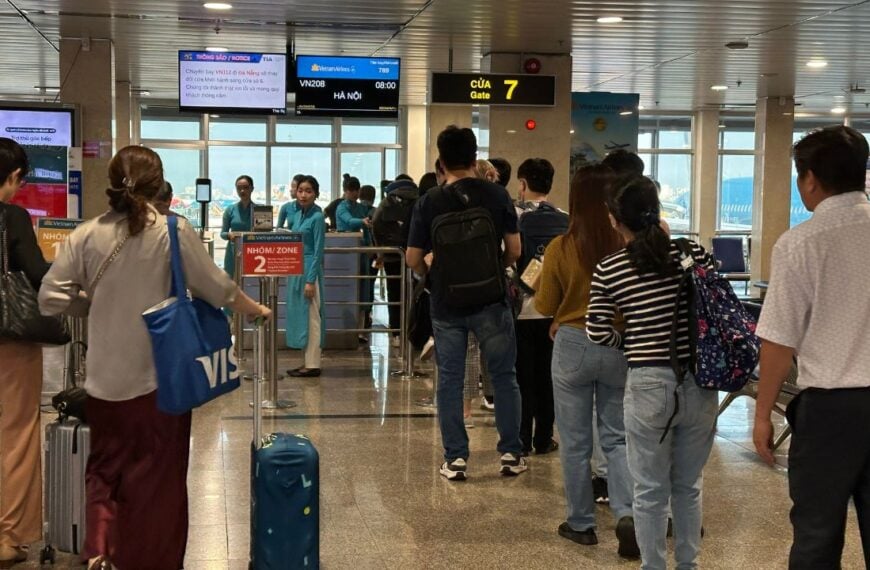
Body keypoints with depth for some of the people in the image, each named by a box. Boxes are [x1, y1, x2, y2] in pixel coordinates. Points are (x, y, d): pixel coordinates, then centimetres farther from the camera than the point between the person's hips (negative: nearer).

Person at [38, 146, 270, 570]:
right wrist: (255, 310, 14)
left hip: (105, 378, 2)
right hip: (159, 377, -2)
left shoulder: (86, 235, -3)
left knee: (104, 468, 18)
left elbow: (52, 299, -3)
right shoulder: (173, 232, -9)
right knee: (156, 478, 10)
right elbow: (217, 289, -3)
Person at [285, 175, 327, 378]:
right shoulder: (296, 215, 12)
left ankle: (313, 365, 1)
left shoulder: (317, 217, -10)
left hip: (310, 269, -8)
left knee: (310, 316, -4)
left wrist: (310, 281, -18)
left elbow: (318, 251, -14)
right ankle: (308, 362, 19)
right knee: (299, 315, 11)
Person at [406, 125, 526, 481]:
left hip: (446, 303, 0)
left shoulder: (429, 202, -5)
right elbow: (514, 250, -3)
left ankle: (455, 459, 11)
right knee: (503, 377, 10)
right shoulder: (497, 195, -5)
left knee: (450, 381, 8)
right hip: (490, 301, 0)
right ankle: (510, 454, 14)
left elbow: (413, 259, -4)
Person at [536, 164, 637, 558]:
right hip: (620, 348, 2)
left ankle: (581, 523, 21)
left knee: (575, 441, 12)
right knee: (617, 438, 14)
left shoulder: (560, 249, -12)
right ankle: (627, 513, -3)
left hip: (573, 347, -1)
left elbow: (544, 307, -1)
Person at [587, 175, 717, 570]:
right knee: (689, 485, 19)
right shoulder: (692, 252, -2)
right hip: (699, 383, 3)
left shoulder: (608, 270, -5)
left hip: (648, 386, -2)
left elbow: (598, 334, -3)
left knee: (650, 491, 10)